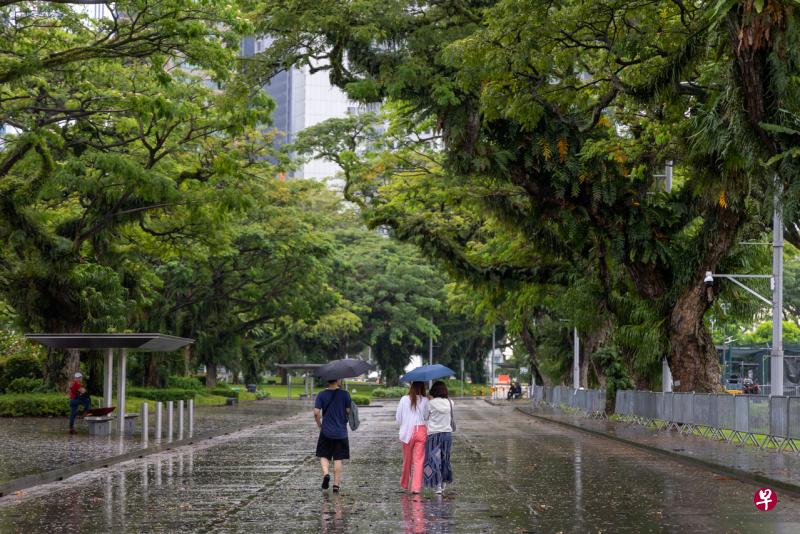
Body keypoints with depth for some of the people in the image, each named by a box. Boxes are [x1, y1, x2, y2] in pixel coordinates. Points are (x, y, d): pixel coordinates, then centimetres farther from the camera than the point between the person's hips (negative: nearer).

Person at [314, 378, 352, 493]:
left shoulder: (321, 395, -4)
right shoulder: (344, 394, -7)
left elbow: (316, 413, -8)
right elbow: (349, 412, -5)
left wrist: (320, 425, 7)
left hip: (326, 432, 0)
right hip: (341, 432, 0)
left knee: (324, 455, 13)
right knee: (338, 458, 7)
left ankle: (326, 473, -14)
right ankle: (336, 484, 7)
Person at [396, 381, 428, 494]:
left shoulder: (404, 399, -2)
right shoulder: (425, 401, -4)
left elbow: (398, 417, 2)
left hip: (408, 432, 1)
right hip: (421, 430, -1)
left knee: (407, 459, 15)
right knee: (419, 460, 2)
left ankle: (405, 484, 30)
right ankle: (416, 487, -4)